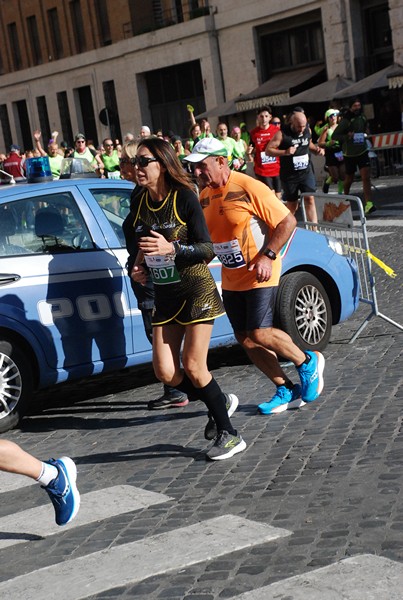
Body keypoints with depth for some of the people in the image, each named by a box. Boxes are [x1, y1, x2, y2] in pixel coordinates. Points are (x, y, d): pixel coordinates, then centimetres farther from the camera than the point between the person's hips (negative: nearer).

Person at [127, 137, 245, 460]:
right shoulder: (139, 203, 4)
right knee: (165, 371, 0)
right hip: (165, 296, 6)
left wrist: (171, 248, -29)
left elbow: (207, 249, -14)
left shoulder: (184, 198, -13)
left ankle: (229, 435, 7)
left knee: (193, 367, -8)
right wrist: (140, 267, 0)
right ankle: (219, 402, 26)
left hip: (197, 291, -6)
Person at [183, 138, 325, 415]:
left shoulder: (249, 187, -16)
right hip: (231, 279, 8)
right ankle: (288, 391, 18)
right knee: (245, 338, 5)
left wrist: (267, 256, -24)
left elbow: (288, 221, -16)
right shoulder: (205, 195, 5)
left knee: (259, 333, -15)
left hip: (259, 276, -7)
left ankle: (308, 362, 11)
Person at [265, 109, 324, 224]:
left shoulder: (307, 130, -1)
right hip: (289, 175, -3)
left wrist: (317, 149, -2)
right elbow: (268, 150, -15)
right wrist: (285, 152, -28)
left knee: (309, 199, -7)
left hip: (306, 172, 3)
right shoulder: (282, 133, -16)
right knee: (292, 204, 8)